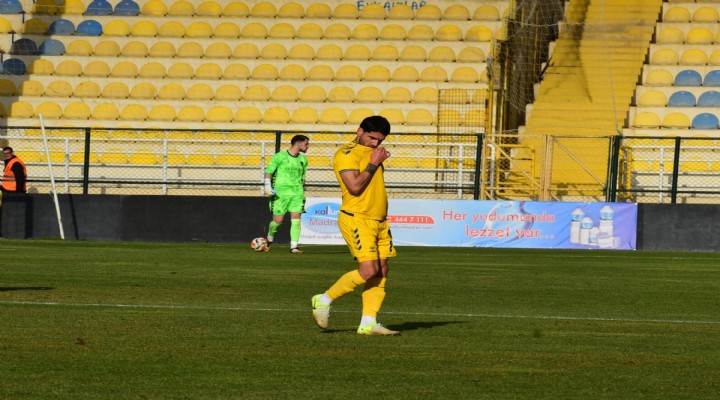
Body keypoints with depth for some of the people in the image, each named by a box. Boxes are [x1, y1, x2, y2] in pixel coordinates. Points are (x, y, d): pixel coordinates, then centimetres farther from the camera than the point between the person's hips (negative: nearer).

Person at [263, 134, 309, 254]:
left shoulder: (303, 160, 13)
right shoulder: (280, 156, -4)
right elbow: (269, 171, -2)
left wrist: (302, 192, 20)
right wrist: (268, 185, -12)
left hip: (297, 193, 4)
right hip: (281, 193, -4)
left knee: (296, 219, -8)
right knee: (278, 220, -2)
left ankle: (294, 247, -7)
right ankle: (269, 239, 25)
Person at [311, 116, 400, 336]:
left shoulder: (371, 153, 19)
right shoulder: (347, 154, -10)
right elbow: (355, 186, -21)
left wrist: (380, 161, 13)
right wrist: (373, 164, -14)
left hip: (378, 221, 9)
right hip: (356, 219, -9)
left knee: (381, 272, 2)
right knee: (369, 270, -16)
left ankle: (368, 322, 4)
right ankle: (324, 300, -1)